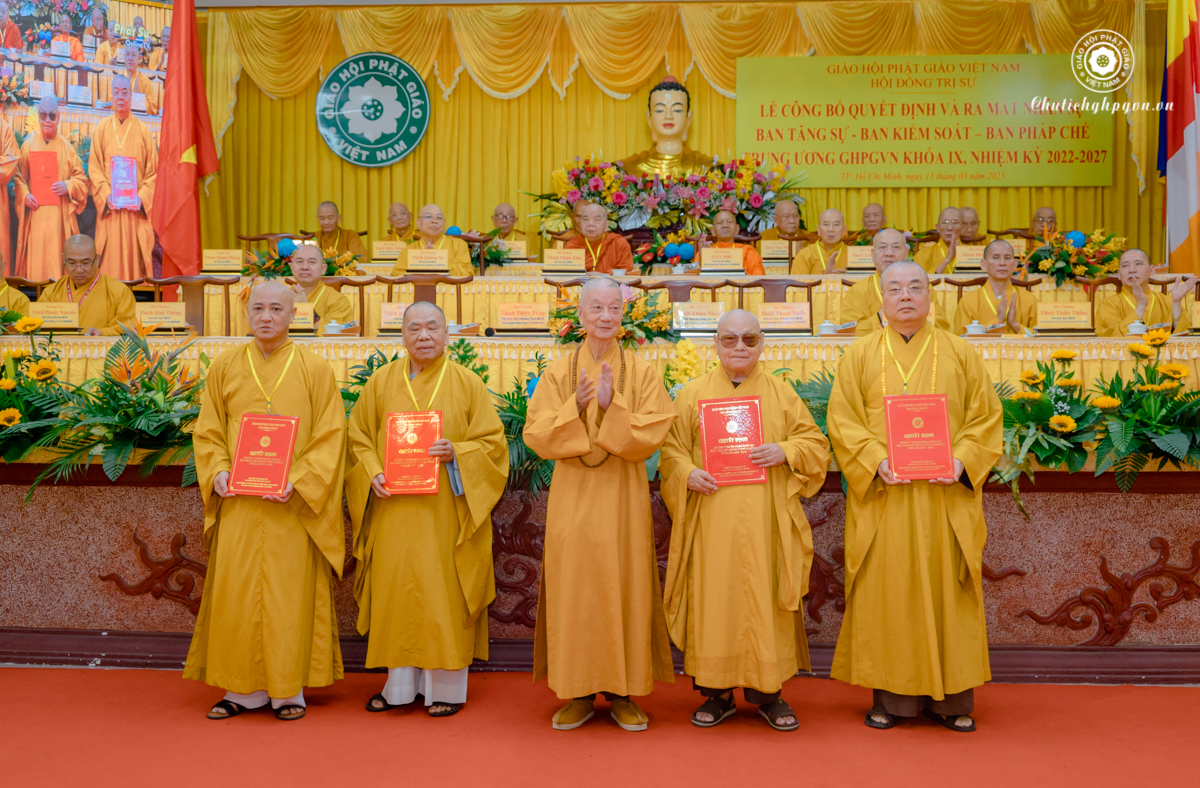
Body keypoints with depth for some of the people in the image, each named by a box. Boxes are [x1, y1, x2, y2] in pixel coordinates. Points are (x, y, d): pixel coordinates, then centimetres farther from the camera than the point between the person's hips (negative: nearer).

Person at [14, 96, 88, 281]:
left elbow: (81, 178, 9)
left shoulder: (67, 147, 8)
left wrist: (68, 186, -11)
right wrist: (24, 195, -9)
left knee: (58, 256, -2)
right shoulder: (28, 145, 8)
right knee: (36, 257, -2)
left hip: (60, 215, 0)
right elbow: (18, 177, 10)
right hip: (35, 214, 0)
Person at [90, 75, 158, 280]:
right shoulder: (102, 128, 10)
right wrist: (107, 195, -10)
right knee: (110, 262, -3)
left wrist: (141, 197, -10)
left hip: (137, 208, 0)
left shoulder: (143, 130, 8)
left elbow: (152, 170, 5)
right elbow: (94, 167, 5)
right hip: (109, 208, 0)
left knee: (135, 258, -3)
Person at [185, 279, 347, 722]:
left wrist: (297, 479, -15)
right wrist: (218, 471, -7)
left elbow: (330, 436, -3)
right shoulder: (224, 367, 9)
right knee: (236, 592, 5)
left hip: (293, 503, -2)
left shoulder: (315, 370, 1)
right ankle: (244, 688, 17)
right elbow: (208, 431, 11)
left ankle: (288, 689, 13)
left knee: (289, 593, 1)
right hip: (237, 501, 2)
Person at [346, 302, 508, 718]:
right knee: (397, 592, 6)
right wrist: (373, 472, -8)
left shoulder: (467, 383, 2)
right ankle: (401, 685, 20)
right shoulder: (382, 381, 8)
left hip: (445, 513, -2)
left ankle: (445, 688, 13)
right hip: (394, 509, 2)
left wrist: (456, 453, -16)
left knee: (443, 594, 0)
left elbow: (493, 442, 1)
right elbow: (359, 437, 10)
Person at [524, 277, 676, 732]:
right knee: (573, 588, 2)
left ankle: (621, 693, 15)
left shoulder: (642, 372, 4)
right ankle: (580, 693, 15)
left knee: (623, 587, 2)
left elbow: (652, 436, -6)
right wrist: (576, 408, -17)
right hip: (572, 495, 1)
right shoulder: (559, 372, 6)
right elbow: (537, 436, -2)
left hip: (623, 495, 0)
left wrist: (612, 407, -20)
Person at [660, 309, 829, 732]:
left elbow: (815, 442, 8)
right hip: (711, 518, 0)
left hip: (764, 520, 0)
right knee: (713, 598, 2)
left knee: (764, 599, 3)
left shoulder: (781, 392, 9)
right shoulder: (693, 394, 9)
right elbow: (672, 448, 7)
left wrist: (786, 452, -12)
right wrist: (687, 473, -13)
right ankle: (717, 692, 15)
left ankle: (767, 692, 16)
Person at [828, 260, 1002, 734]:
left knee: (945, 591, 4)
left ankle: (949, 699, 15)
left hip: (946, 497, 1)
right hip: (882, 497, 0)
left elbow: (986, 416, 6)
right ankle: (889, 696, 12)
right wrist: (877, 461, -15)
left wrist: (962, 460, -11)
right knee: (885, 592, 2)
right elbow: (842, 419, 0)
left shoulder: (960, 354, 11)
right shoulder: (860, 355, 8)